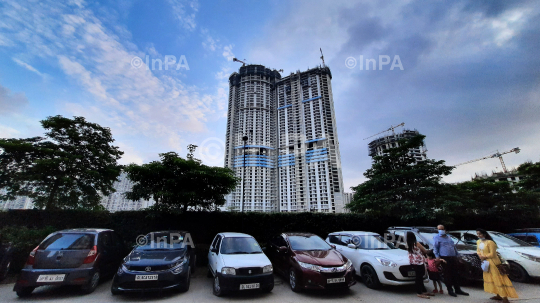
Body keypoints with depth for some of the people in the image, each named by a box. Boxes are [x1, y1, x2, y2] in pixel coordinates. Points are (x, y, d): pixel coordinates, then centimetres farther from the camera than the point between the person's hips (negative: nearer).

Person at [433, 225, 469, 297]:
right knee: (447, 275, -2)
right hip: (445, 258, -6)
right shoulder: (436, 238, 0)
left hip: (453, 257, 6)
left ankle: (457, 289, 20)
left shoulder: (448, 237, 19)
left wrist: (457, 255, 16)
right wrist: (437, 256, -15)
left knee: (455, 274, 10)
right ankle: (450, 290, 7)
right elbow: (435, 248, -6)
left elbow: (454, 247, 24)